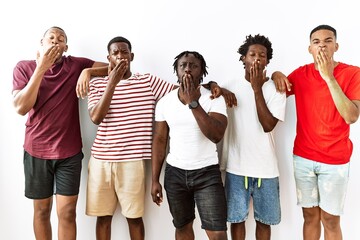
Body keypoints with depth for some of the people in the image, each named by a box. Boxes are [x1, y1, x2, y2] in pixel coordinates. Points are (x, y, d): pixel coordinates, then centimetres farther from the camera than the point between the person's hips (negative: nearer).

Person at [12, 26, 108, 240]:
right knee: (41, 210, 14)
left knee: (67, 212, 2)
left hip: (69, 151, 0)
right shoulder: (24, 67, -1)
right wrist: (41, 68, -17)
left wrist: (88, 71, -20)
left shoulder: (76, 65, -1)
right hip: (36, 151, 1)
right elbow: (21, 107, -13)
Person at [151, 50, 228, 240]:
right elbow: (159, 141, 3)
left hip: (207, 173, -2)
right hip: (175, 173, 3)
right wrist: (155, 180, 1)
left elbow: (216, 135, -22)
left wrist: (193, 102, -24)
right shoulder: (164, 102, 0)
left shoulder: (215, 99, -8)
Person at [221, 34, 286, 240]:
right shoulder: (231, 87, 1)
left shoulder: (275, 89, -5)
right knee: (237, 218, 13)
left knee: (264, 220, 15)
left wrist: (257, 89, -17)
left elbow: (268, 125, -16)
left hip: (265, 169, 0)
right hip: (236, 167, 1)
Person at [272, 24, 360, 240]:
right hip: (303, 157, 2)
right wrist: (277, 75, -9)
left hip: (335, 161, -2)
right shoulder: (300, 73, 2)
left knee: (330, 219, 7)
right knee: (310, 215, 12)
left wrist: (329, 77, -22)